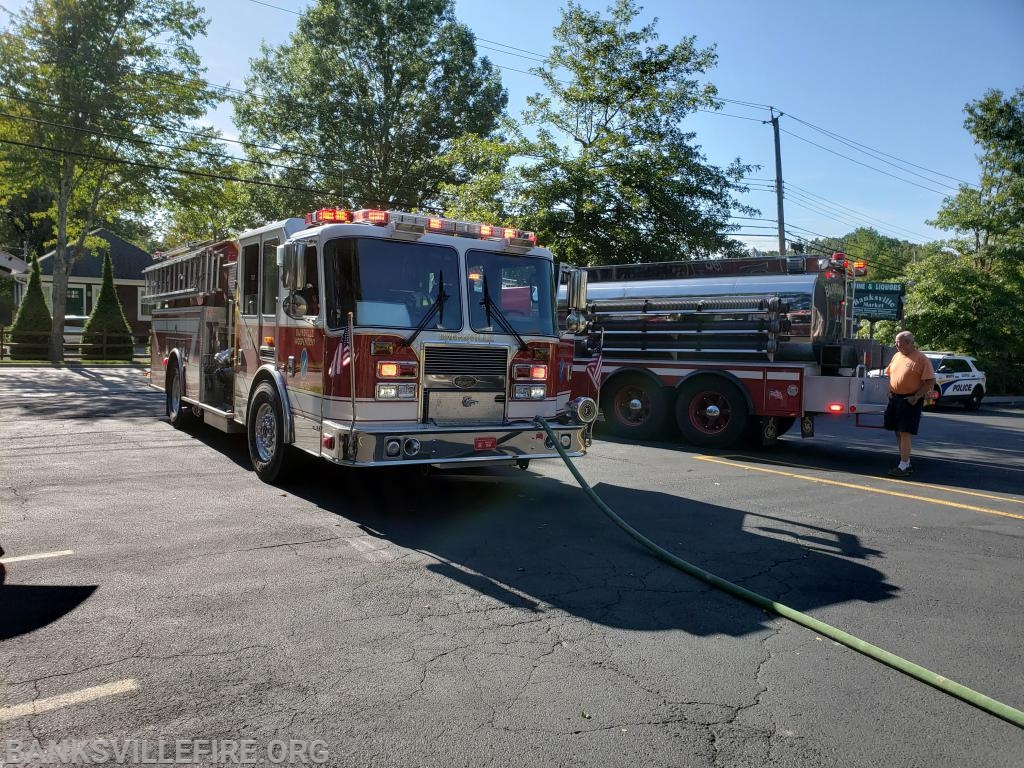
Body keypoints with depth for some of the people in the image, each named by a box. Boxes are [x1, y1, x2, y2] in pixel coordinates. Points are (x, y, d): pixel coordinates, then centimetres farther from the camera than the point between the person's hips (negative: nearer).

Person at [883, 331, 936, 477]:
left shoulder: (921, 359, -10)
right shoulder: (896, 356, 11)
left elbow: (930, 382, -12)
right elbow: (889, 374, 23)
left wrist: (916, 397, -18)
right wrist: (890, 391, 10)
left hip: (910, 401, -7)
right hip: (895, 399, 7)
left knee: (905, 433, -9)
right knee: (898, 432, 11)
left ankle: (903, 467, -5)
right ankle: (907, 463, 22)